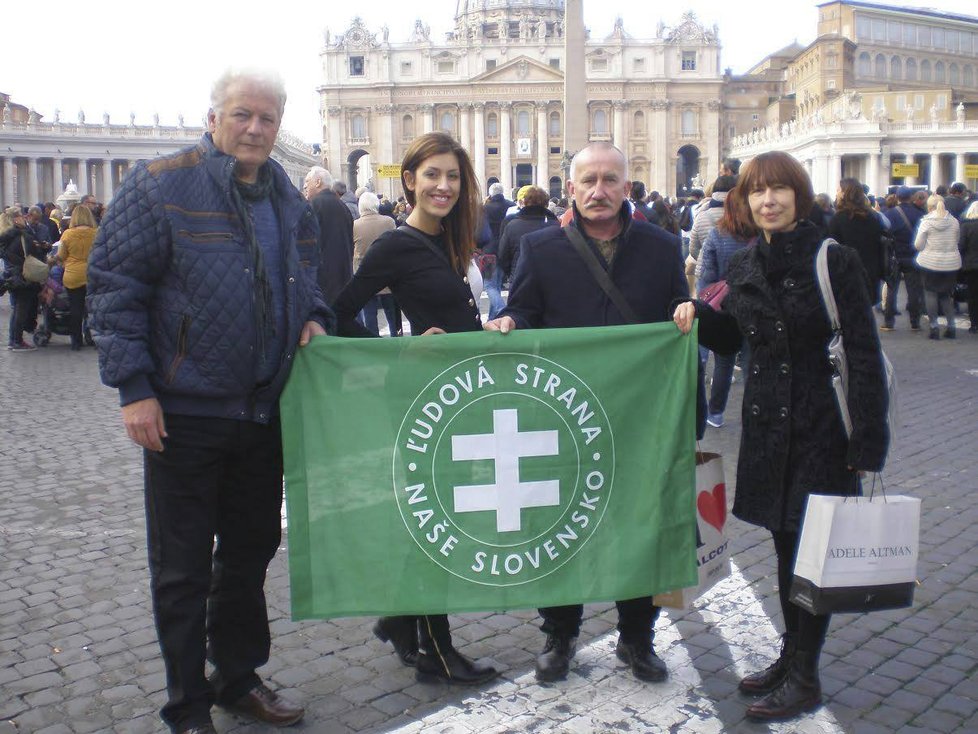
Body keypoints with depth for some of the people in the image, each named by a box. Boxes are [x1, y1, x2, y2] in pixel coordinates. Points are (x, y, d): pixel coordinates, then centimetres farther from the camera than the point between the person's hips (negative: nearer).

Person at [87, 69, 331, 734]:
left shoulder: (289, 201, 10)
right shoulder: (161, 185, -8)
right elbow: (113, 285, -10)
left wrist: (313, 319, 1)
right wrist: (135, 387, -16)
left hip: (264, 411, 6)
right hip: (183, 411, -6)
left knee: (251, 552, 17)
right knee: (183, 569, 6)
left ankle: (239, 679, 35)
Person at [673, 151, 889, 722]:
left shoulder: (835, 261, -10)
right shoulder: (744, 267, 6)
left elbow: (866, 356, -11)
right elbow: (732, 337, 18)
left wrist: (868, 444, -14)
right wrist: (698, 314, -3)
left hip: (822, 425, -5)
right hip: (768, 426, 5)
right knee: (785, 545, 16)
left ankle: (804, 678, 16)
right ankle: (792, 655, 31)